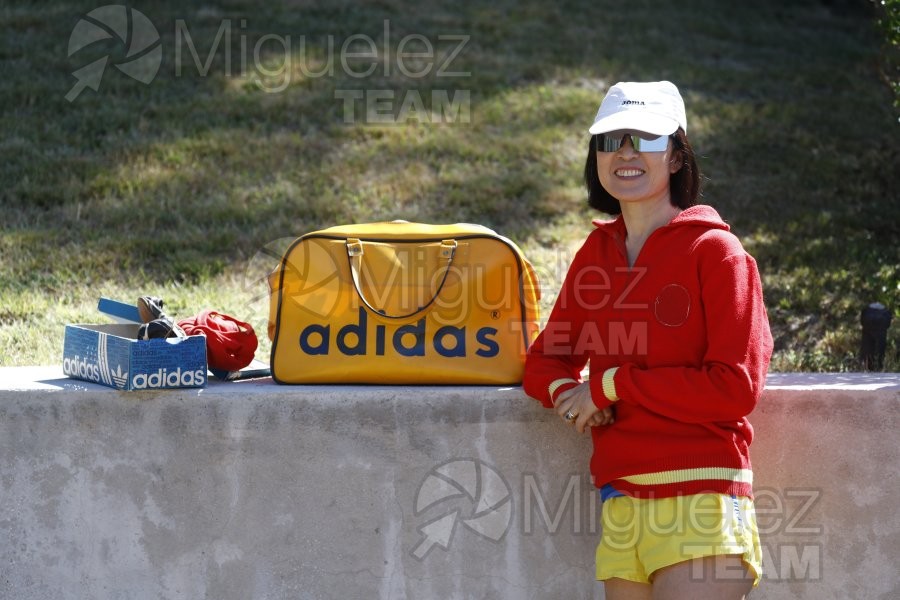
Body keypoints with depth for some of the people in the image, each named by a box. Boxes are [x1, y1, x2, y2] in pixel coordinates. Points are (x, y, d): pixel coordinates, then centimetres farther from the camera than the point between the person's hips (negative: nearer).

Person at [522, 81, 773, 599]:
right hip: (621, 509, 5)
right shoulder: (596, 254, 14)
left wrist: (611, 384, -9)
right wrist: (567, 393, -4)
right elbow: (545, 359, 20)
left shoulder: (714, 251, -3)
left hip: (699, 503, -5)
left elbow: (736, 387, -10)